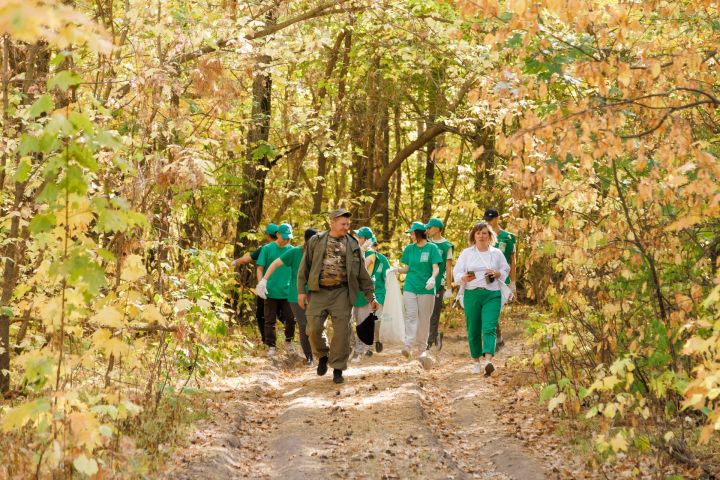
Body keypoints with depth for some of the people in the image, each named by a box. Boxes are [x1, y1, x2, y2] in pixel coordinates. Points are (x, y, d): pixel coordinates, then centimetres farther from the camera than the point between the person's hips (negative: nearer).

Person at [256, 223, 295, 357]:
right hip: (271, 291, -2)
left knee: (290, 319, 2)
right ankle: (271, 346, 13)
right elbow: (260, 268, 0)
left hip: (287, 292, 2)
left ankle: (288, 341, 26)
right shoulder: (267, 249, -1)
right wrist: (261, 283, -13)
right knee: (270, 320, 3)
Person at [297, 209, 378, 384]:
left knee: (341, 331, -5)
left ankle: (338, 369, 5)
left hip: (341, 293, 0)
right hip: (318, 292, 0)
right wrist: (301, 290, 0)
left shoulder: (352, 245, 10)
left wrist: (371, 296, 8)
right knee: (314, 328, -6)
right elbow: (304, 267, 7)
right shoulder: (316, 241, 7)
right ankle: (323, 356, 22)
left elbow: (362, 274, 12)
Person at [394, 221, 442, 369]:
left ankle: (422, 349, 12)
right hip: (410, 287, 2)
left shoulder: (432, 248, -1)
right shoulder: (409, 249, 10)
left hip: (426, 289, -2)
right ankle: (408, 346, -21)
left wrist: (433, 278, -26)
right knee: (411, 316, -10)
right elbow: (407, 268, 14)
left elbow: (436, 268, -7)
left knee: (424, 319, 3)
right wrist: (397, 270, -6)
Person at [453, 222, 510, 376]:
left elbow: (505, 270, 17)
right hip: (472, 294, 1)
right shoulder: (466, 253, 7)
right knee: (473, 330, 5)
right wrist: (464, 278, -19)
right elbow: (457, 272, 3)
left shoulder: (497, 253, 9)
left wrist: (497, 273, -5)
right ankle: (476, 362, 22)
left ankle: (488, 361, -31)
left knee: (489, 328, -17)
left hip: (492, 295, -1)